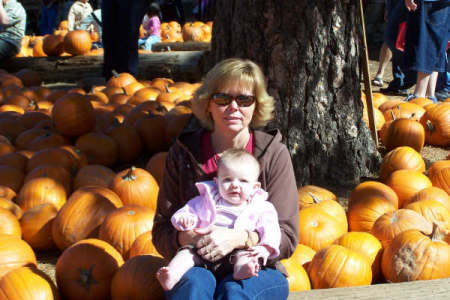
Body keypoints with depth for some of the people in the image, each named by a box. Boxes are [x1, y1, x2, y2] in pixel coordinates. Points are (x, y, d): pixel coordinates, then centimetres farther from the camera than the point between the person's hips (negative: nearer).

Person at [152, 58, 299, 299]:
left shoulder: (274, 154, -1)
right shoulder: (183, 153, 3)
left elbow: (286, 237, -4)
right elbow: (161, 232, 4)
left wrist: (240, 239, -23)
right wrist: (185, 238, -21)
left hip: (257, 272, -1)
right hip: (196, 267, 1)